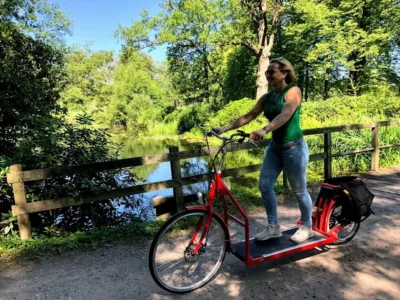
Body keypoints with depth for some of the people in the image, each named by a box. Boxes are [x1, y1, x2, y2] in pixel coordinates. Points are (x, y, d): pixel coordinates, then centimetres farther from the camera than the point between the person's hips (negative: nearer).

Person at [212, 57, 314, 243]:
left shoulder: (293, 91, -12)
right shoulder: (266, 97, 7)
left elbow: (285, 115, -30)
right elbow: (248, 116, 3)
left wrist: (264, 130, -46)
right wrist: (226, 128, -7)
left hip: (294, 147, -6)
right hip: (275, 146, 7)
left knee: (299, 190, 6)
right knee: (264, 185, 2)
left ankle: (307, 227, 28)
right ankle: (273, 226, 18)